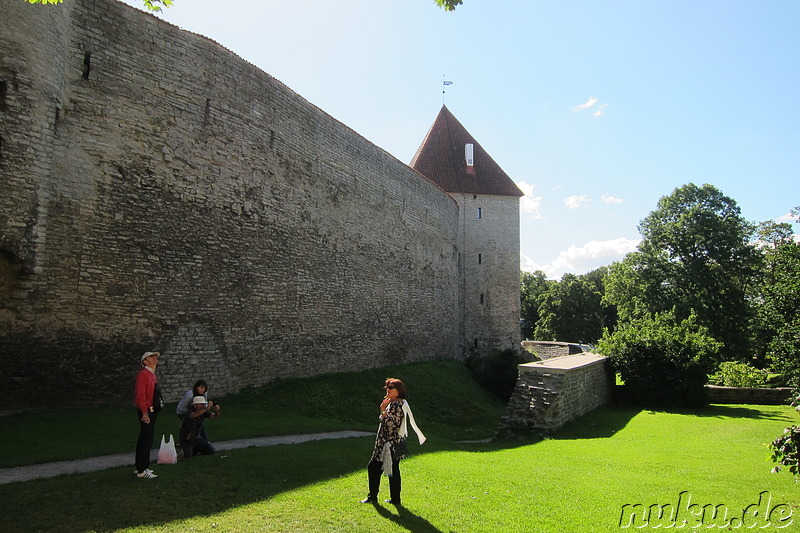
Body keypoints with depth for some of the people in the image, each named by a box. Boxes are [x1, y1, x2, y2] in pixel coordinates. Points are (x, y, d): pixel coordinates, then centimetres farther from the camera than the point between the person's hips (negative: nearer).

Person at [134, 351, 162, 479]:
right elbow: (140, 395, -20)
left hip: (152, 411, 10)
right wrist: (145, 413, -24)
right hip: (146, 412, -10)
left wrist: (151, 412, 18)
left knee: (144, 439, 16)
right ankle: (142, 471, -1)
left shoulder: (152, 374, 15)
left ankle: (140, 467, 26)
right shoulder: (143, 374, -14)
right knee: (147, 439, -7)